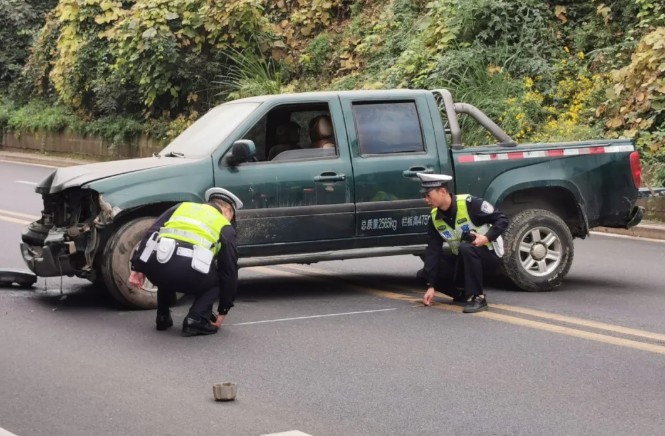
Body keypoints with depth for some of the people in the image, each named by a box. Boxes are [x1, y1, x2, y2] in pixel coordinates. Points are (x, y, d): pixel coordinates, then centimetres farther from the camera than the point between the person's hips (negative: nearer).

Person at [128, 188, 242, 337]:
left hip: (155, 266, 4)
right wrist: (223, 311, 34)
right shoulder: (225, 228, 25)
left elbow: (151, 234, 19)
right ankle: (196, 320, 6)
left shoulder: (182, 207, 31)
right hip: (188, 272, -4)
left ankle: (162, 317, 33)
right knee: (216, 281, 27)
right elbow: (229, 272, 26)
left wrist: (137, 267, 18)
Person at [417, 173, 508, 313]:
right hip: (463, 260, 7)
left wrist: (487, 238, -30)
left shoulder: (469, 203, -23)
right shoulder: (435, 219, -4)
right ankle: (464, 293, 8)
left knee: (465, 248, -39)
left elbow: (502, 219, -16)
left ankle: (478, 297, -32)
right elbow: (433, 251, -6)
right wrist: (431, 285, -11)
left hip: (489, 254, -7)